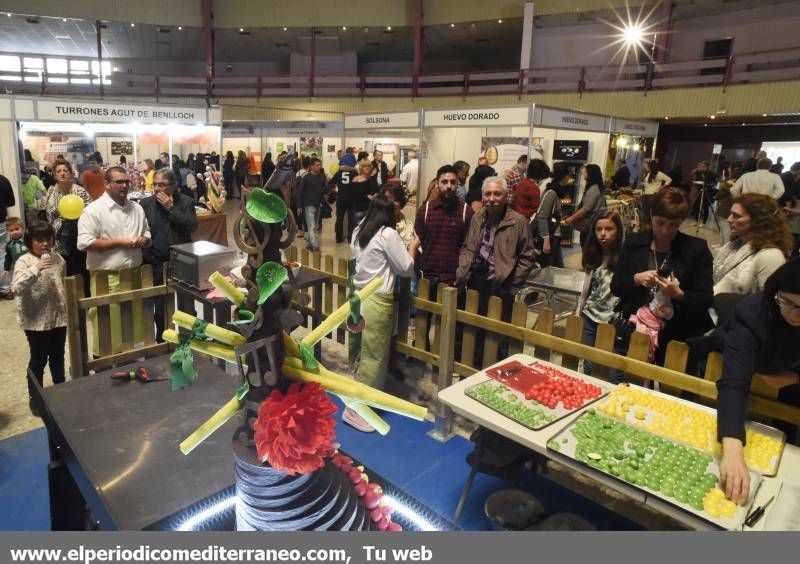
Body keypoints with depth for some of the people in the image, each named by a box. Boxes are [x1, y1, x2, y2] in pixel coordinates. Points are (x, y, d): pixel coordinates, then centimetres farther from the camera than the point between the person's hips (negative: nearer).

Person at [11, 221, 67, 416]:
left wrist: (69, 309, 16)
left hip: (59, 317, 5)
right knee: (38, 359, 7)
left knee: (58, 357, 17)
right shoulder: (24, 261, -11)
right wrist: (35, 269, -31)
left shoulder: (58, 259, 5)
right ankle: (34, 397, 23)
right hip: (36, 321, -4)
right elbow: (16, 289, -23)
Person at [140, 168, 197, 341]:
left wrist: (171, 208, -15)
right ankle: (161, 339, 24)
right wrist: (146, 255, -6)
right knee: (160, 304, 8)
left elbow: (192, 226, -14)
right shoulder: (146, 203, 3)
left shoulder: (186, 202, -1)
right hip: (158, 263, 1)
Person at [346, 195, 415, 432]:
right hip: (376, 302, -8)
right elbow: (406, 269, -8)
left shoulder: (358, 232, 8)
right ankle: (356, 409, 6)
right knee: (374, 356, 1)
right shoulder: (388, 234, -12)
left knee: (359, 351, 18)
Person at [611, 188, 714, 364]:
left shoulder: (697, 249, 2)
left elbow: (705, 300, 0)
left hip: (677, 335, -1)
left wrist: (678, 294, -18)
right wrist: (636, 279, -11)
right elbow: (615, 287, 7)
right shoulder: (634, 242, 7)